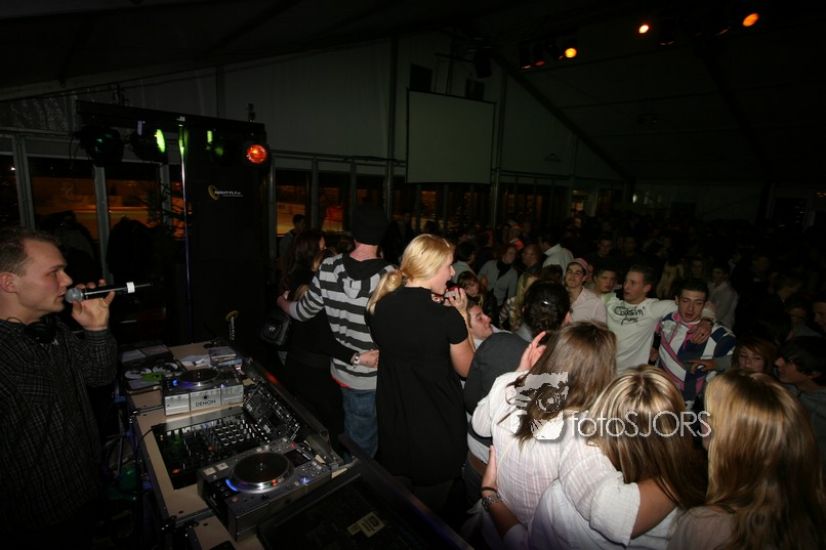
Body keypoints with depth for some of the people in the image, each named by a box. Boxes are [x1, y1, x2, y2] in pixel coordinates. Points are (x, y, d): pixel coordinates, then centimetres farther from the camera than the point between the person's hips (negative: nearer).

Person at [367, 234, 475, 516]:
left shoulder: (380, 306, -9)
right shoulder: (448, 317, -24)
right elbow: (466, 368, -9)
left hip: (393, 428, 5)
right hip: (438, 432, -4)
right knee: (430, 509, 22)